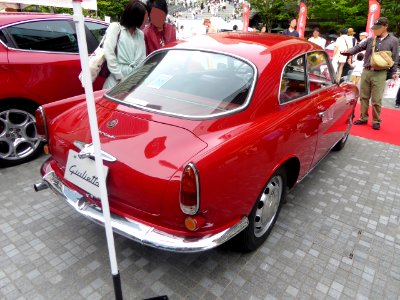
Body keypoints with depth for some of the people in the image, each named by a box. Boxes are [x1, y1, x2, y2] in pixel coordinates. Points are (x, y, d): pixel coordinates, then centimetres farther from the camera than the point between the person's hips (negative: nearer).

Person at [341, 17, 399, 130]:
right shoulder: (371, 39, 9)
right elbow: (359, 47, 4)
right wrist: (348, 52, -16)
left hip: (380, 74, -3)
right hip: (366, 71, 4)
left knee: (376, 100, -2)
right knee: (364, 97, 10)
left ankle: (376, 121, 13)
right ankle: (363, 118, 23)